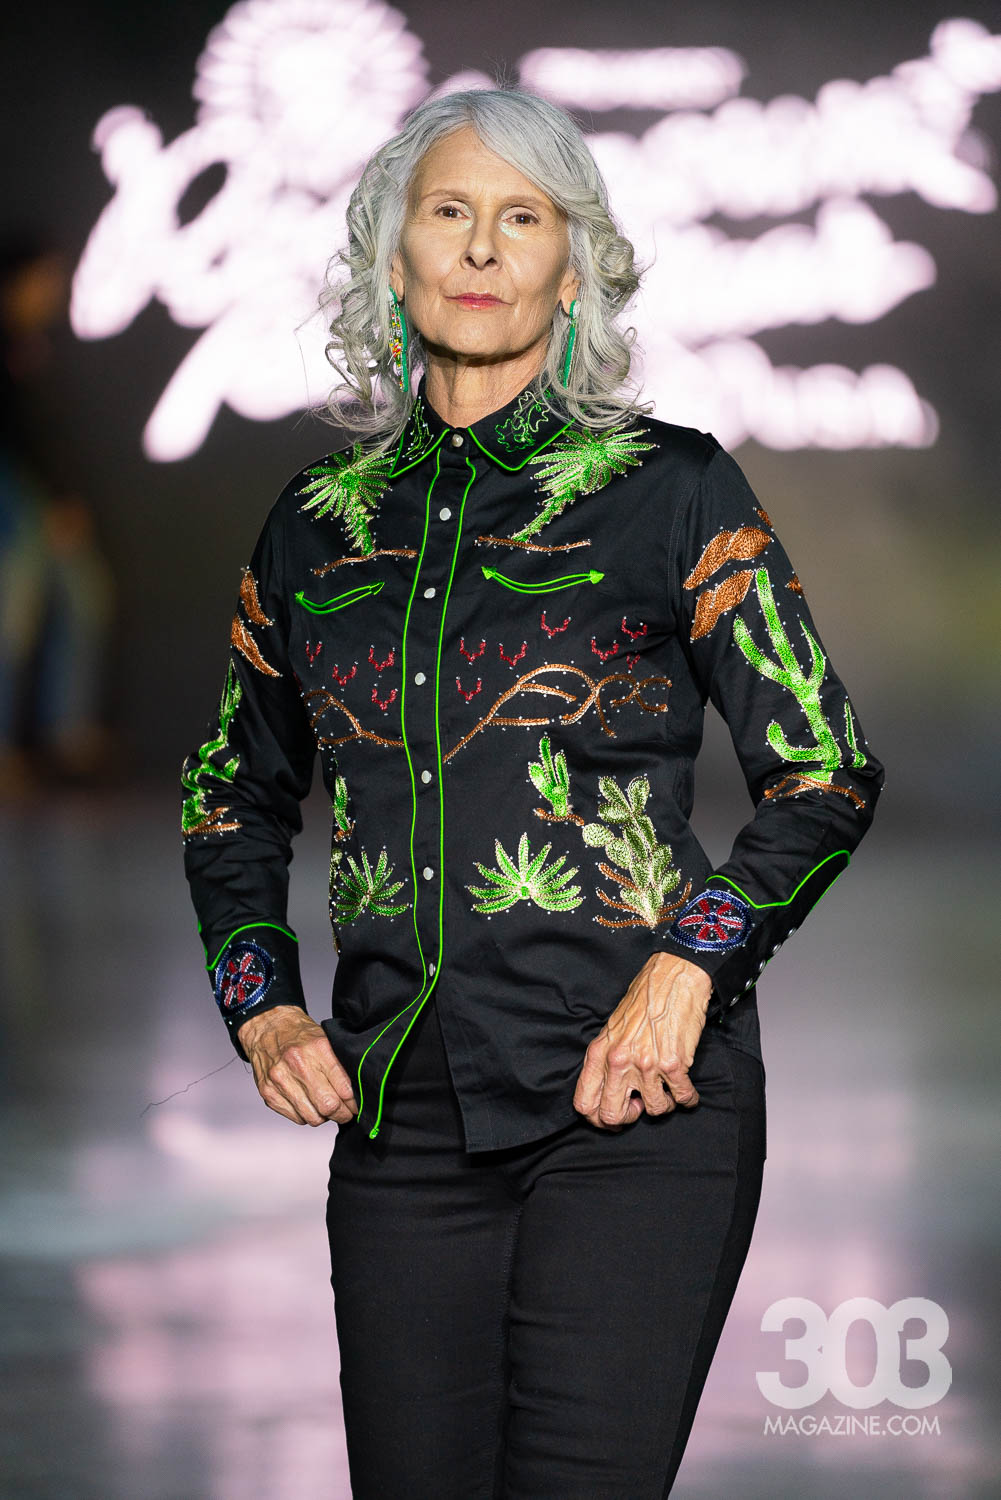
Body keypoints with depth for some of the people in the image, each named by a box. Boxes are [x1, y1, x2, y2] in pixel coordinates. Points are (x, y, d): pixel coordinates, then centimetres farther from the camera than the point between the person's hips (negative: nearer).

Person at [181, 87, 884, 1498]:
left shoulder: (669, 487, 2)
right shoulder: (322, 518, 13)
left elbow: (828, 777, 1)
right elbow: (232, 798, 24)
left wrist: (686, 968, -13)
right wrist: (263, 1012, 9)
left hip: (633, 1103, -4)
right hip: (402, 1116, 4)